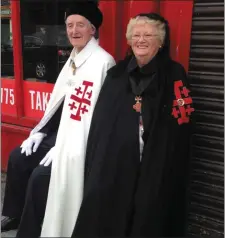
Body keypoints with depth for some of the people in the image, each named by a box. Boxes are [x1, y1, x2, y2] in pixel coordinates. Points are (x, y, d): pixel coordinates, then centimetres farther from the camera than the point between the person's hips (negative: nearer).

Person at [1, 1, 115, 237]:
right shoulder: (73, 60, 11)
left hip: (83, 140, -9)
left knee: (40, 176, -16)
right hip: (63, 132, 9)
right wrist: (41, 131, 9)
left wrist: (66, 147, -20)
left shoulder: (104, 62, -17)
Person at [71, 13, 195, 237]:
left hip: (156, 166, -2)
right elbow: (100, 121, 9)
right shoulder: (116, 74, 8)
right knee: (103, 216, 5)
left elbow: (181, 128, -3)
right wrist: (97, 158, 3)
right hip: (112, 162, 3)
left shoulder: (175, 75, 0)